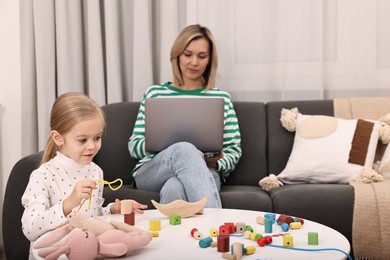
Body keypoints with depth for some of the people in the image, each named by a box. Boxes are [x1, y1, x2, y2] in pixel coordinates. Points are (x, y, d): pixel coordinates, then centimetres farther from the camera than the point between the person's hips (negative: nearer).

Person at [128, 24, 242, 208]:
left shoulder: (221, 98, 16)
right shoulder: (154, 93, 15)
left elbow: (234, 151, 12)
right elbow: (134, 147, 10)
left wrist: (217, 163, -12)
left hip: (204, 174, 0)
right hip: (151, 173, 1)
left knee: (174, 188, -40)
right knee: (185, 149, -38)